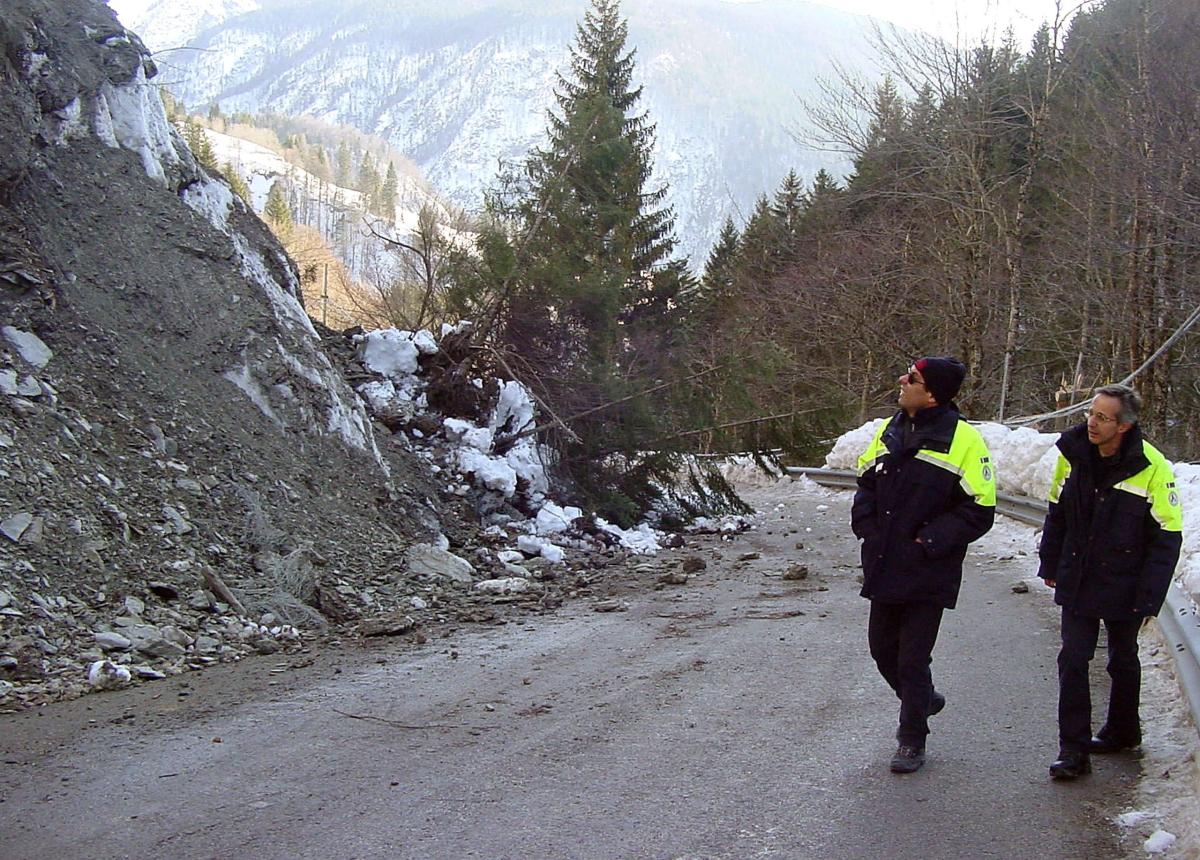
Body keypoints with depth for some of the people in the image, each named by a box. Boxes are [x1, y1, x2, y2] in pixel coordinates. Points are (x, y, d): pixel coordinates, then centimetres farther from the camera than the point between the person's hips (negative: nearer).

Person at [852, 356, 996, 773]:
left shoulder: (962, 441, -13)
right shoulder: (891, 430, 6)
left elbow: (978, 512, -11)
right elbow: (867, 481, 20)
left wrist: (930, 541, -16)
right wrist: (864, 520, 3)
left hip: (927, 575, -6)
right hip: (884, 567, 6)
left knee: (913, 660, 1)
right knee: (882, 648, 17)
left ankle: (912, 741, 18)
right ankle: (923, 700, 43)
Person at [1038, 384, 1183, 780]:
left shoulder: (1152, 468, -17)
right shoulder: (1073, 454, -5)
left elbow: (1167, 537, -12)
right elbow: (1057, 513, 10)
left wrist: (1149, 596, -14)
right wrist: (1050, 565, 10)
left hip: (1123, 589, -3)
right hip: (1077, 582, 3)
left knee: (1123, 661, 16)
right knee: (1072, 660, -4)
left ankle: (1123, 731, 37)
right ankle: (1073, 750, 2)